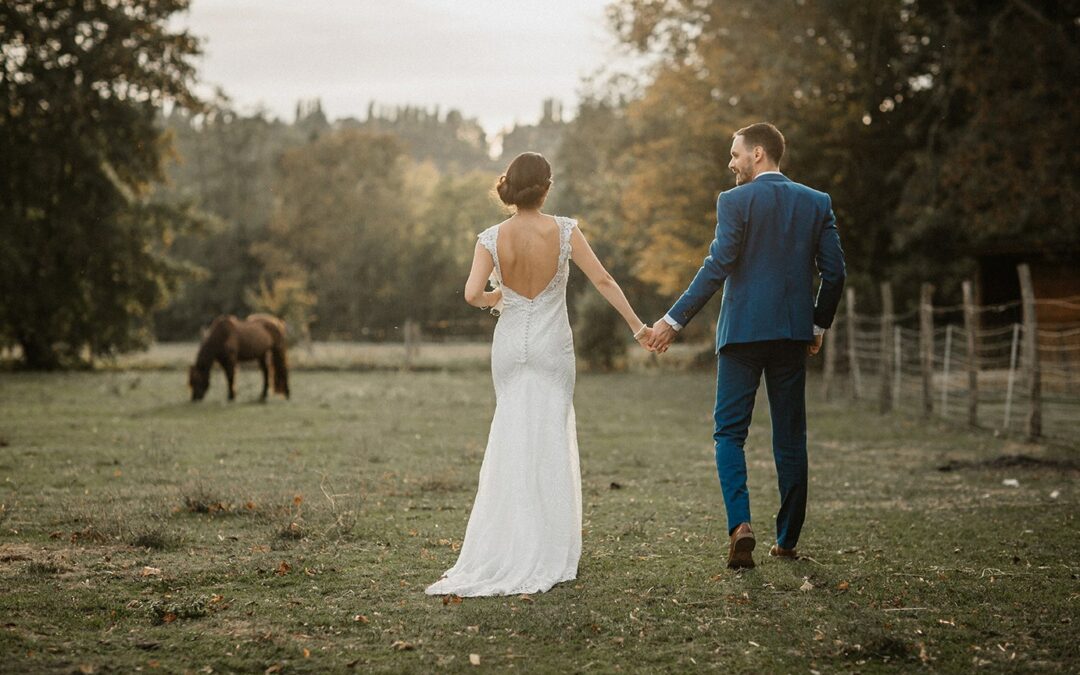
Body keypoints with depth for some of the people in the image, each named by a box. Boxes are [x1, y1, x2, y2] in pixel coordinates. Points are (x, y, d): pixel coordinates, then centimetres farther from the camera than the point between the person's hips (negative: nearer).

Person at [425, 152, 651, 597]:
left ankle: (509, 549, 10)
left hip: (510, 344, 2)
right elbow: (603, 281, -9)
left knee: (511, 441, 11)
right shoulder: (564, 231, -11)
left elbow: (472, 295, -18)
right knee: (551, 440, 6)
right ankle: (549, 554, 7)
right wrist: (636, 325, -1)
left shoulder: (492, 239, -8)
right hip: (552, 346, -1)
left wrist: (491, 300, 5)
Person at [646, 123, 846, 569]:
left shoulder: (735, 201, -6)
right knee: (790, 438, 10)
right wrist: (819, 325, 18)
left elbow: (717, 267, -14)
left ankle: (740, 523, -15)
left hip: (743, 331, -4)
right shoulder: (817, 203, 7)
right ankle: (788, 539, 14)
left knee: (729, 431, 4)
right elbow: (834, 273, 5)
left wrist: (674, 321, -10)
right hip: (793, 332, 4)